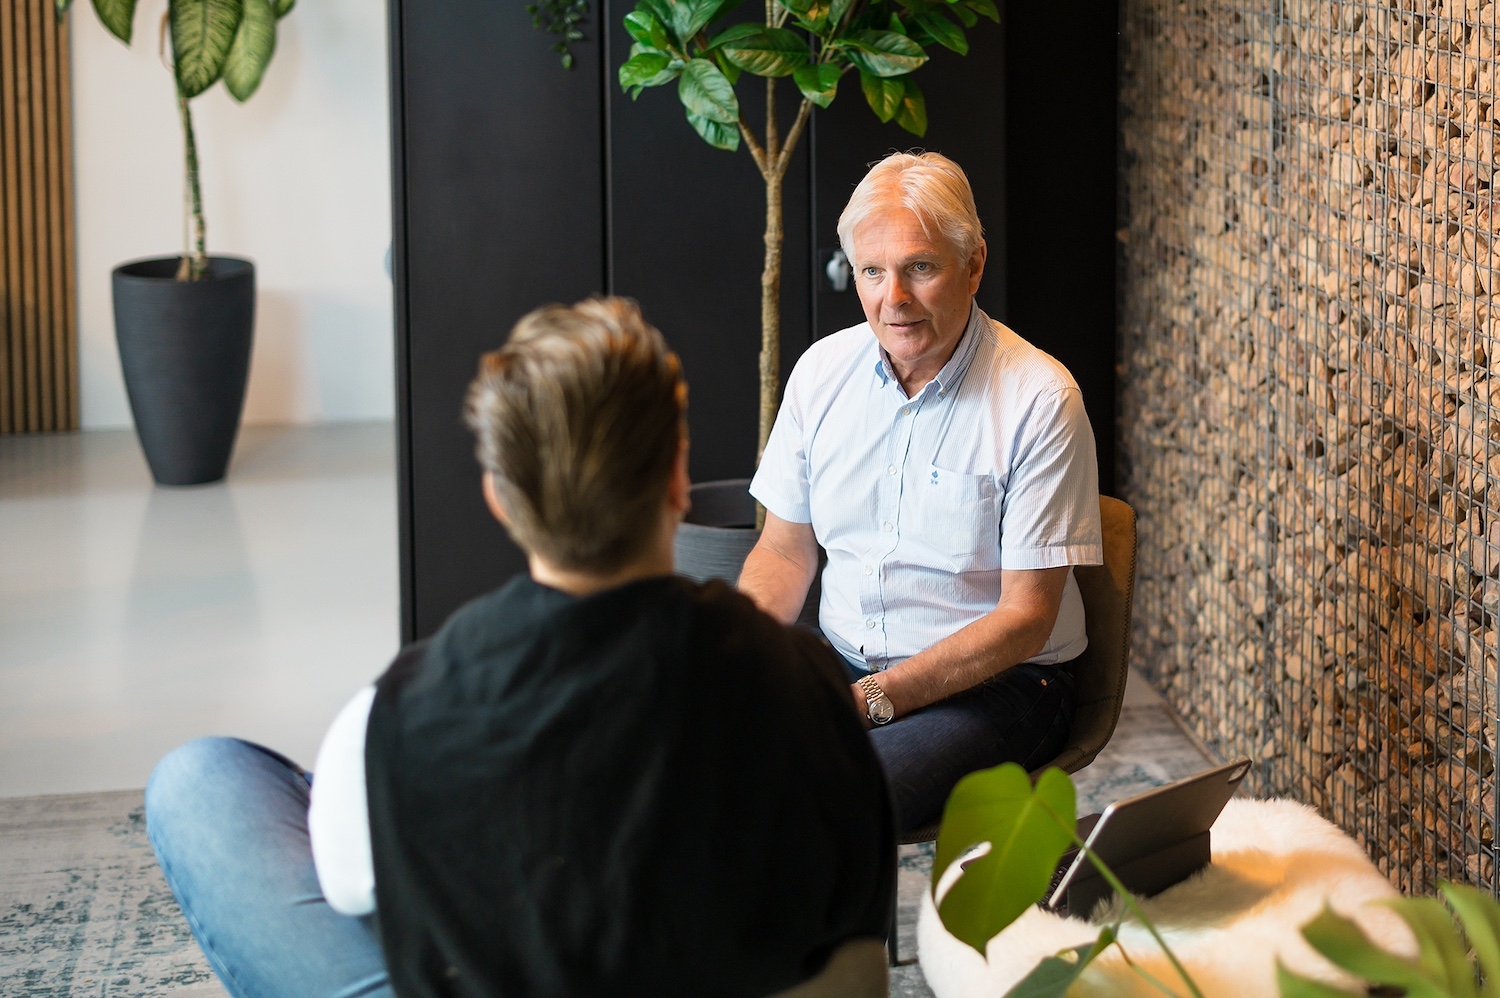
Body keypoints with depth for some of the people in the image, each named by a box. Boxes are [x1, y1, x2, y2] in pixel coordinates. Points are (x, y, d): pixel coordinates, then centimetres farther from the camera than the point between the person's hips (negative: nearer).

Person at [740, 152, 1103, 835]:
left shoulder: (1039, 399, -13)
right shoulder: (822, 370, 4)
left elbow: (1026, 617, -14)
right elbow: (785, 552, 12)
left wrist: (871, 699, -22)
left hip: (994, 683, -5)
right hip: (840, 662, 5)